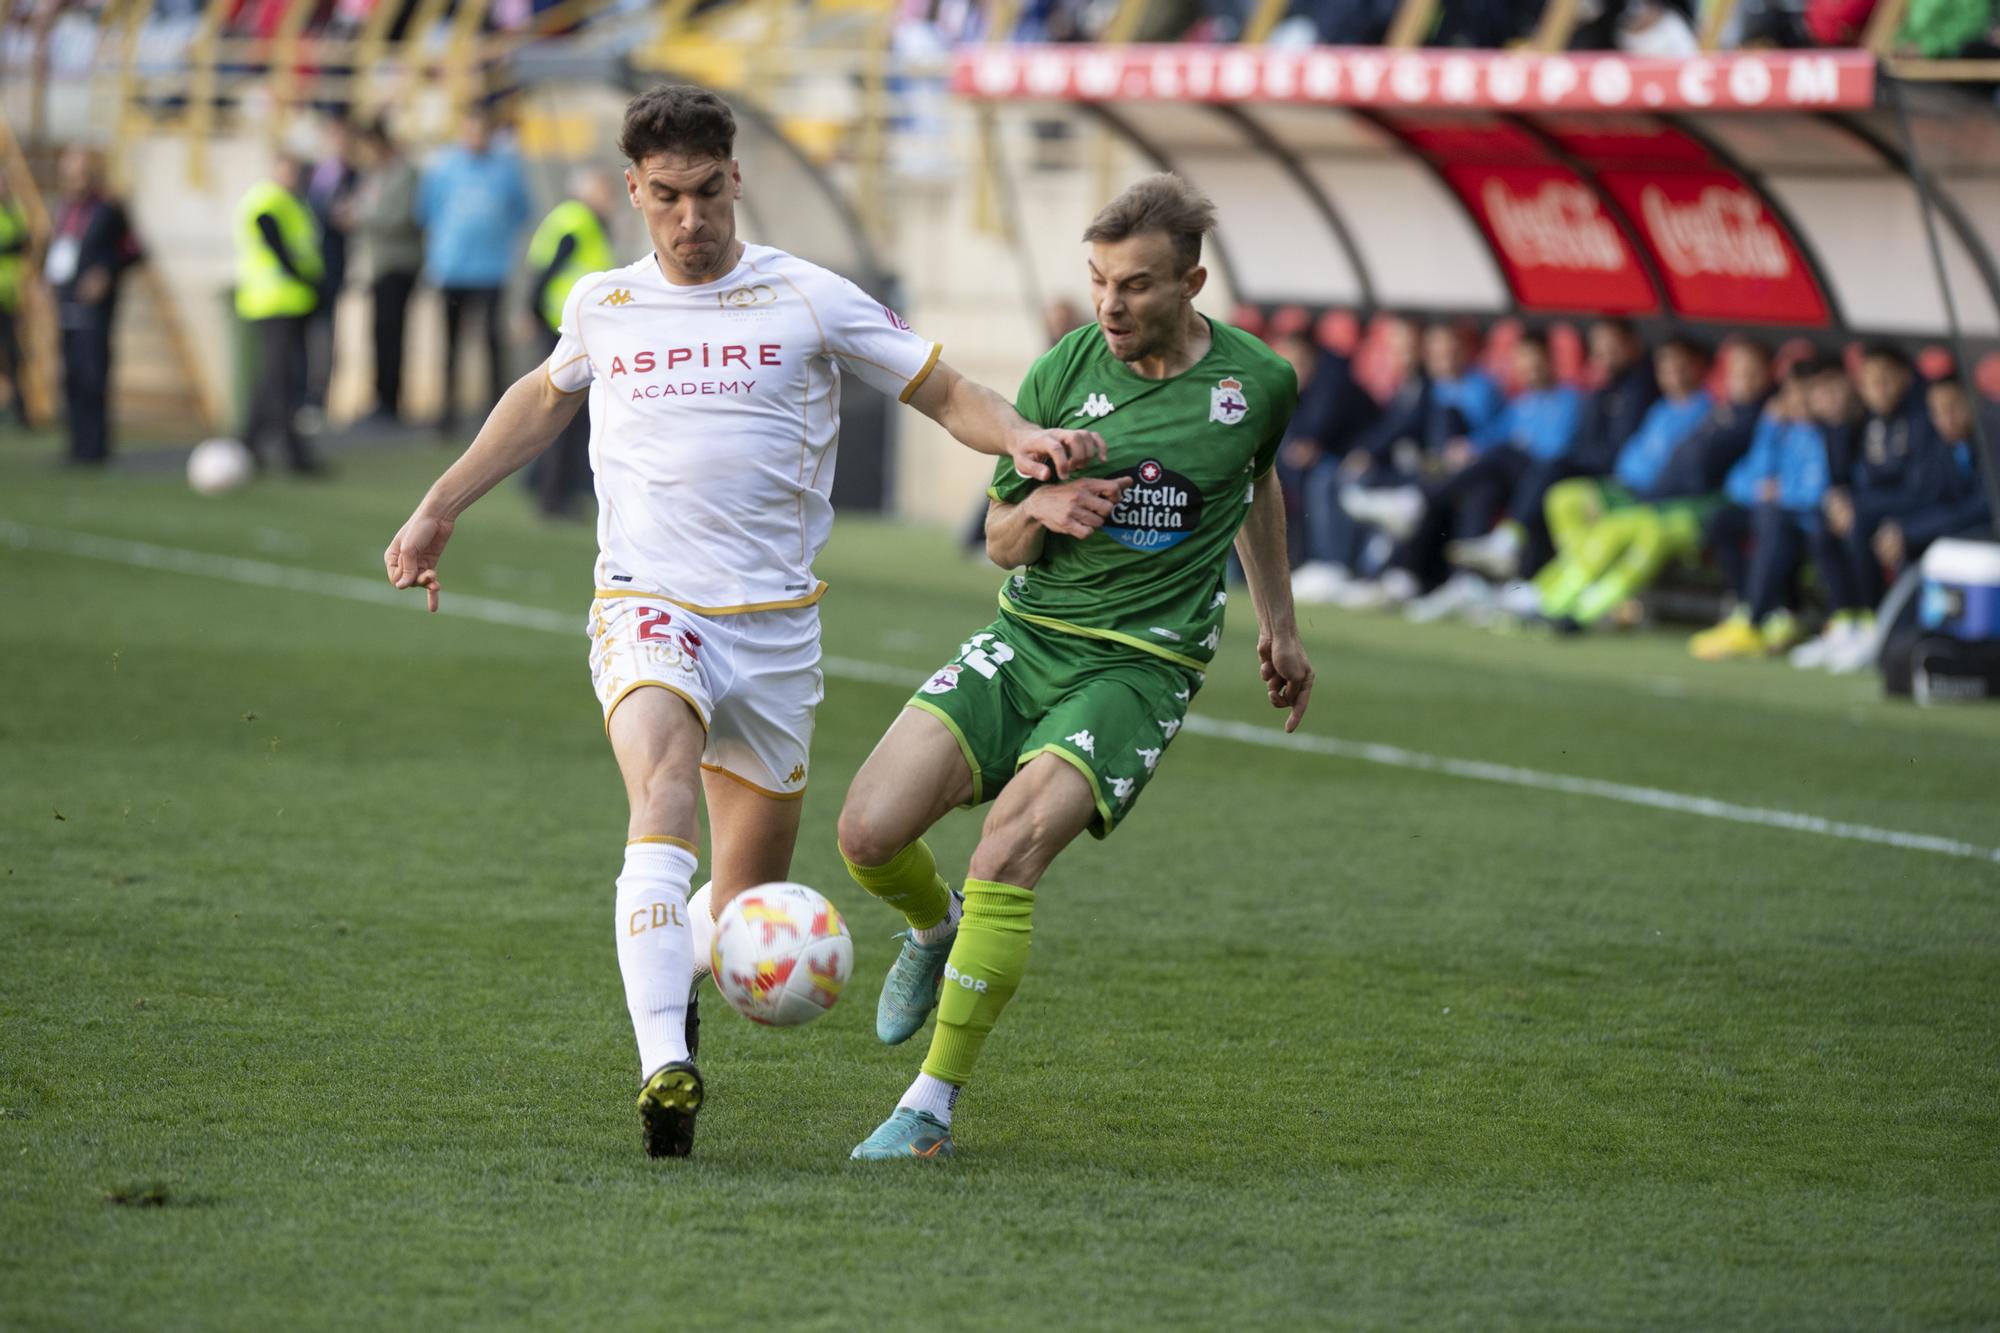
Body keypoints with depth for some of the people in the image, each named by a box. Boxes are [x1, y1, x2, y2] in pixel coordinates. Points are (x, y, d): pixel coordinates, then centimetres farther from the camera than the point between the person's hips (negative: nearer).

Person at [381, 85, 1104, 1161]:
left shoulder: (809, 302, 1)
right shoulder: (601, 307, 8)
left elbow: (945, 394, 6)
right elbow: (546, 397, 30)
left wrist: (1022, 440, -15)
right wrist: (440, 508, 31)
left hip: (774, 619, 1)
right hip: (645, 602, -1)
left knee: (752, 893, 7)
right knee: (661, 798, -29)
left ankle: (677, 979, 43)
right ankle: (665, 1069, -42)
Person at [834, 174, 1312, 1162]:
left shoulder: (1258, 382, -2)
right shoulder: (1063, 371, -2)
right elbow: (1000, 543, 6)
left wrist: (1279, 623, 26)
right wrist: (1042, 509, -17)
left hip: (1142, 664, -2)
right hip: (1029, 636, 2)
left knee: (1010, 850, -25)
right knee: (870, 832, -13)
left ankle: (932, 1107, -15)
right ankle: (935, 930, 25)